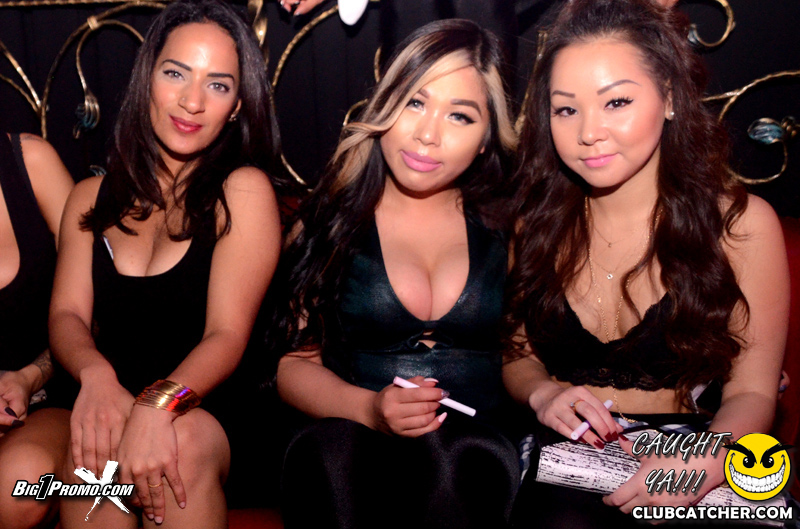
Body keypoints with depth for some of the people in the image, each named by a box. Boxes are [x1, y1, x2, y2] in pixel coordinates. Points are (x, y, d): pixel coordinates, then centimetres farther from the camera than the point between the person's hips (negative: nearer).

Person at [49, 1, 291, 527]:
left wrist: (159, 404, -28)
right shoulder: (91, 198, 15)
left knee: (185, 440, -34)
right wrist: (95, 374, -19)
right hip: (112, 404, 2)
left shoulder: (244, 190, 0)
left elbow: (228, 333, -8)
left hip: (213, 415, -2)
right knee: (94, 445, -31)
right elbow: (67, 313, 5)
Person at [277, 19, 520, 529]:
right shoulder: (329, 220, 9)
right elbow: (294, 360, 5)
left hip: (477, 453, 0)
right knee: (332, 446, -34)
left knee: (449, 450, -35)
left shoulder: (507, 229, 11)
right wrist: (369, 408, -12)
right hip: (354, 443, 0)